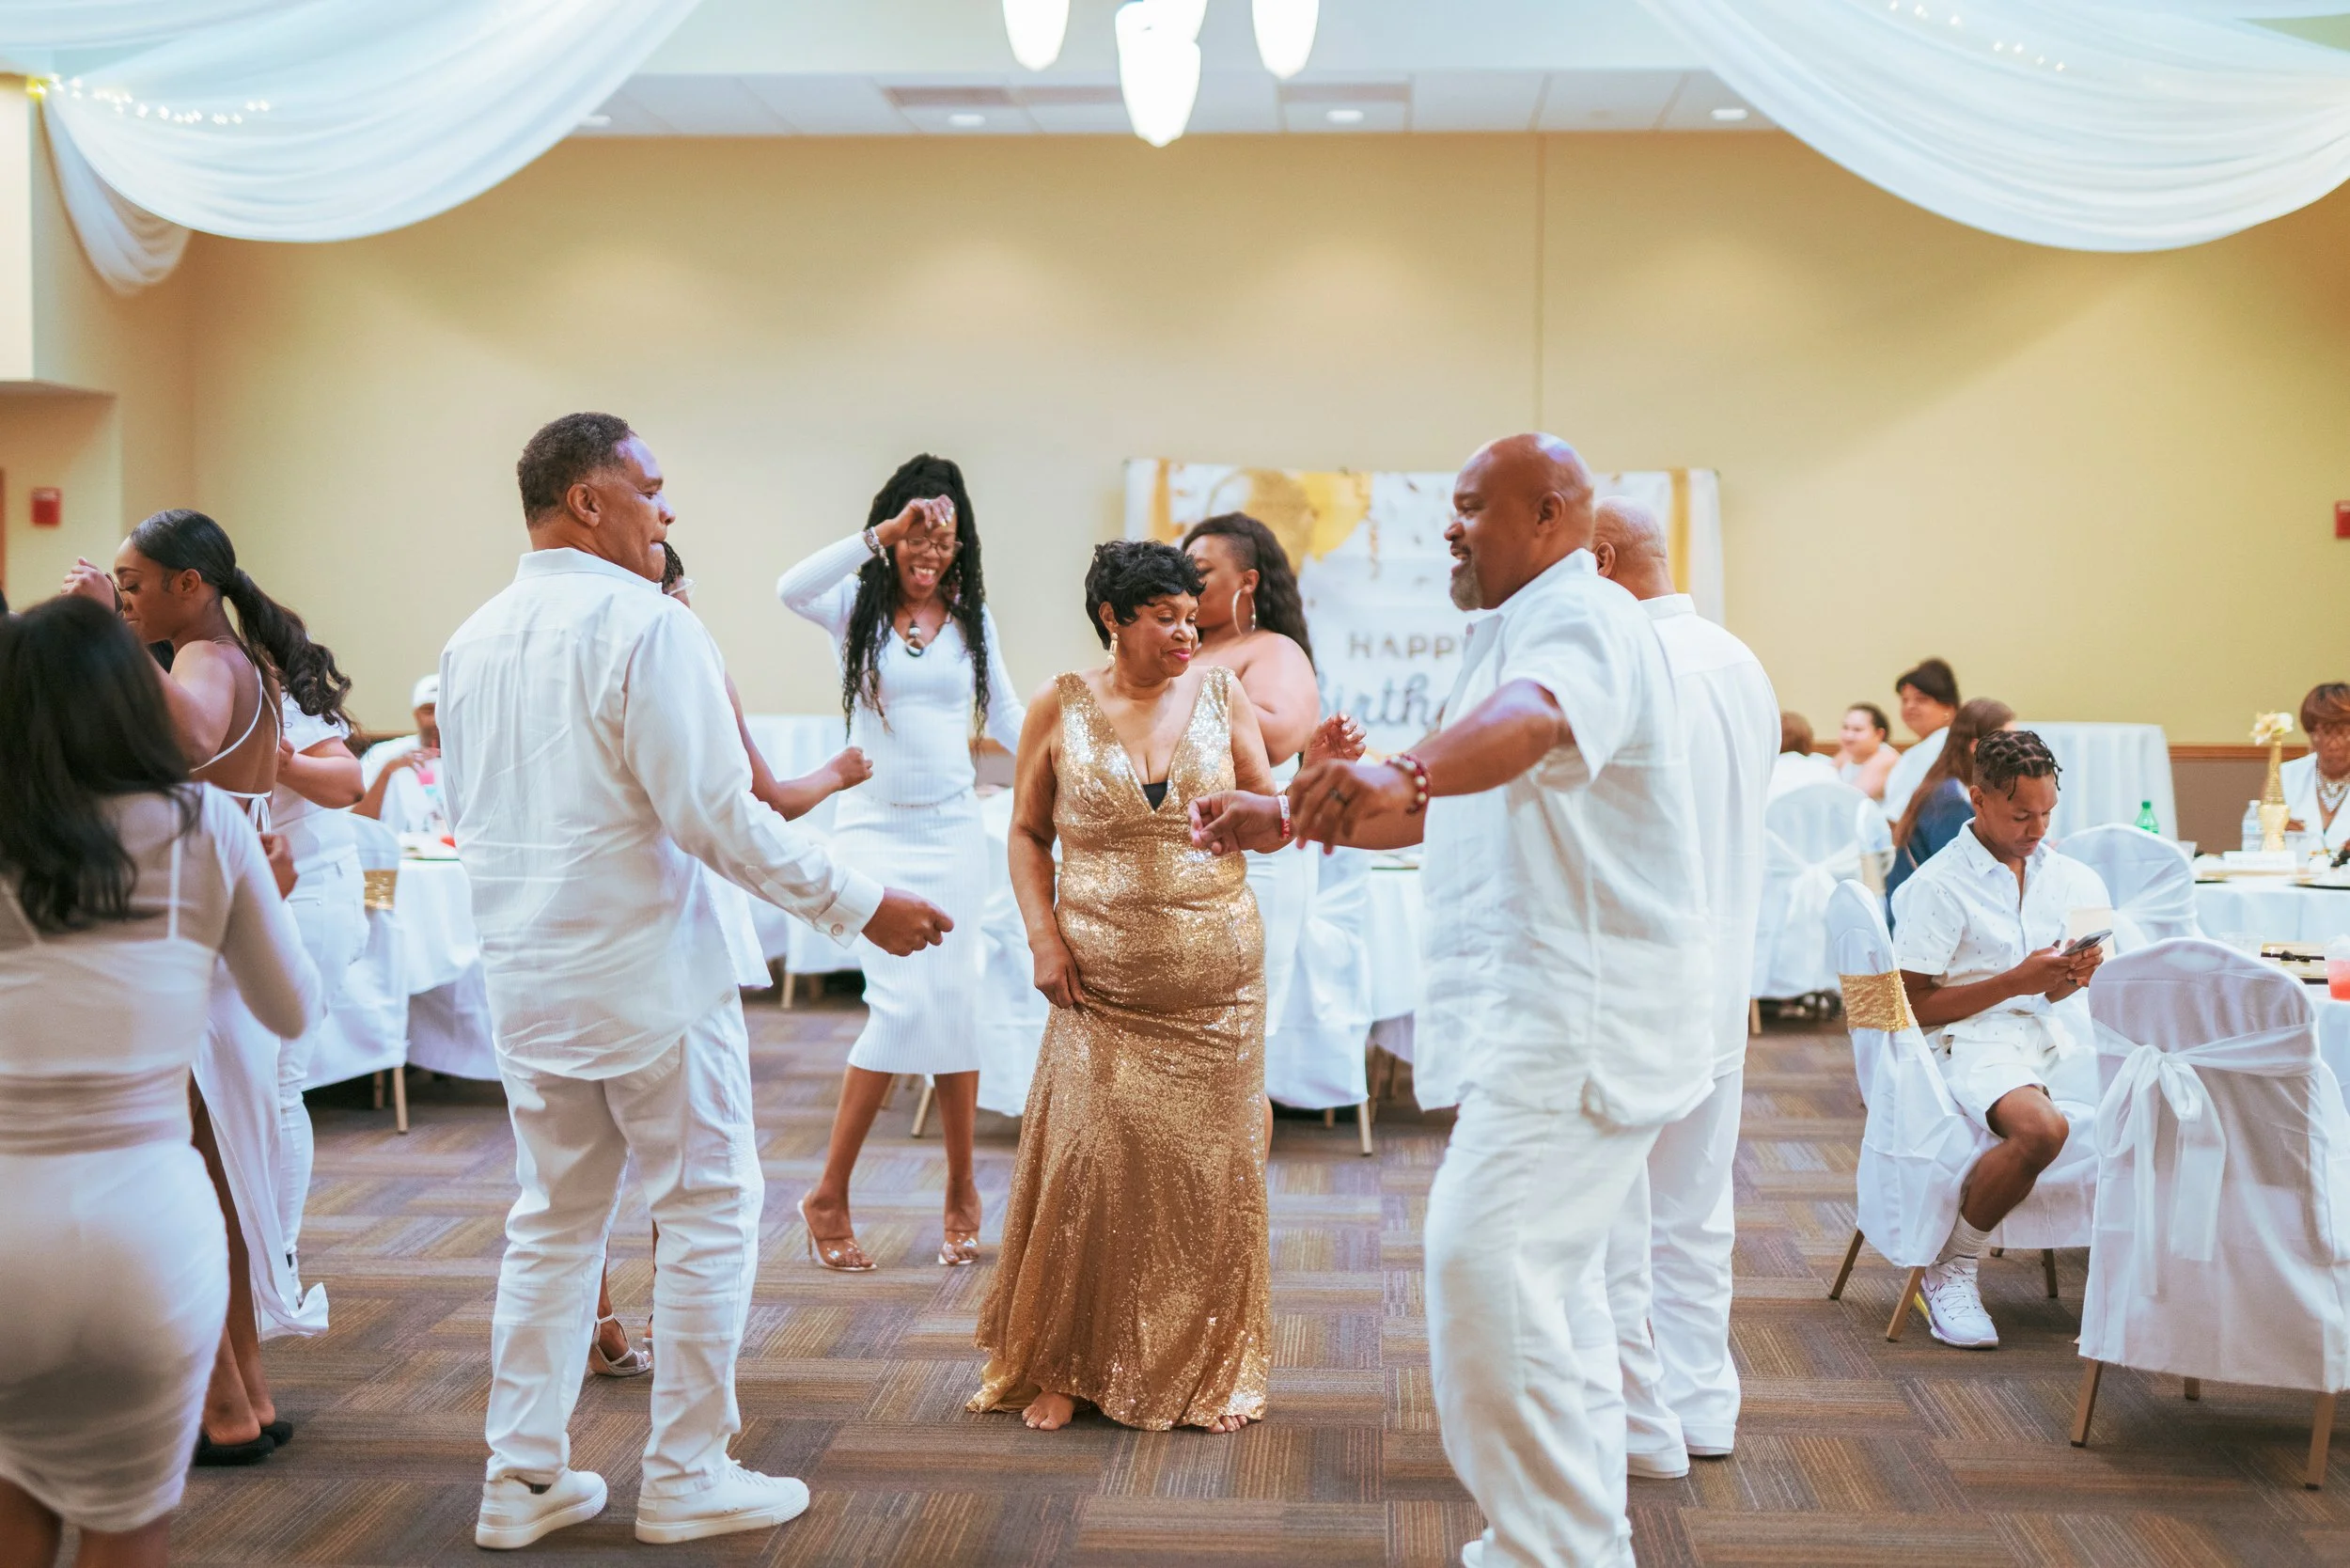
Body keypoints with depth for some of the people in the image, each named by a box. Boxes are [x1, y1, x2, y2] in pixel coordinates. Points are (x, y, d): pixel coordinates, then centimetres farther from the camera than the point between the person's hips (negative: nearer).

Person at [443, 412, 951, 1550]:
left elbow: (466, 816, 16)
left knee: (552, 1222, 16)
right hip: (647, 977, -7)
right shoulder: (645, 623, -16)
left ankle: (522, 1480, 20)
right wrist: (860, 906, -12)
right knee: (709, 1214, 6)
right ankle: (686, 1479, 12)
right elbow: (714, 814, -19)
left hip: (524, 981, 7)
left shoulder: (473, 640, 7)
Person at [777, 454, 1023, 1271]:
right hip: (875, 828, -3)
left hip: (952, 830, 3)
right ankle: (829, 1196, 3)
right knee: (903, 1003, -12)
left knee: (954, 1003, 3)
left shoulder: (973, 620, 7)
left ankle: (962, 1193, 19)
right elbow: (791, 588, -23)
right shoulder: (857, 608, -1)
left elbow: (1005, 717, 12)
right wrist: (883, 533, -29)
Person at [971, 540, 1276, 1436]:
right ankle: (1061, 1368, 13)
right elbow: (1027, 833, 7)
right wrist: (1042, 936, -5)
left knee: (1211, 1167, 3)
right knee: (1089, 1162, -4)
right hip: (1101, 982, -1)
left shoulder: (1221, 694, 5)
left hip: (1218, 982, 1)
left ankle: (1213, 1371, 19)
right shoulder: (1061, 708, 2)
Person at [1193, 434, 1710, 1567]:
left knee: (1487, 1260, -19)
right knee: (1540, 1271, 18)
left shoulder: (1579, 619, -15)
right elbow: (1448, 811, 29)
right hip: (1547, 1011, 11)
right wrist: (1288, 823, 23)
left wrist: (1404, 772, -58)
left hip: (1581, 1015, -11)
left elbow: (1536, 717, -40)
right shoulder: (1517, 631, 21)